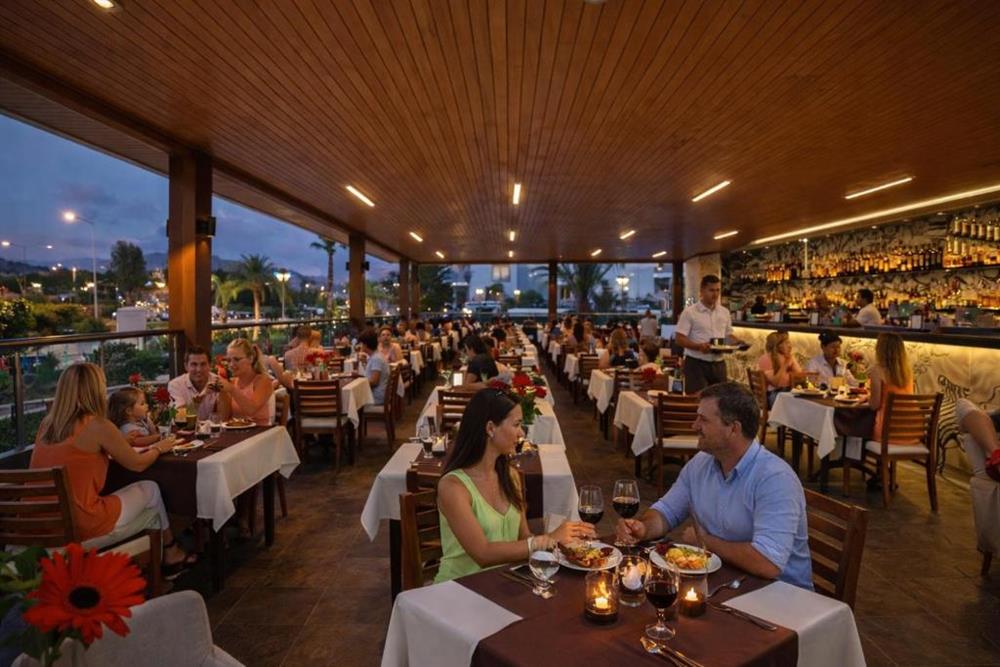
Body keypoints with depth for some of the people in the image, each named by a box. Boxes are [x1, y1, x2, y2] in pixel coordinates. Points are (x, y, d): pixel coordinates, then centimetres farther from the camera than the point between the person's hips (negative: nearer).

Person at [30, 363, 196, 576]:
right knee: (150, 489, 15)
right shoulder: (98, 425, -14)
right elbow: (137, 464, -2)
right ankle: (171, 555, 32)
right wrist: (158, 448, 17)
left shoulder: (47, 424, 5)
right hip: (81, 525, -7)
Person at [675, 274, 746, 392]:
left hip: (718, 364, 6)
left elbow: (728, 335, 20)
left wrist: (737, 342, -2)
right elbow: (680, 339, -11)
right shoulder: (689, 312, -7)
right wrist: (699, 346, -27)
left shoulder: (725, 312, 11)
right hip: (696, 364, -6)